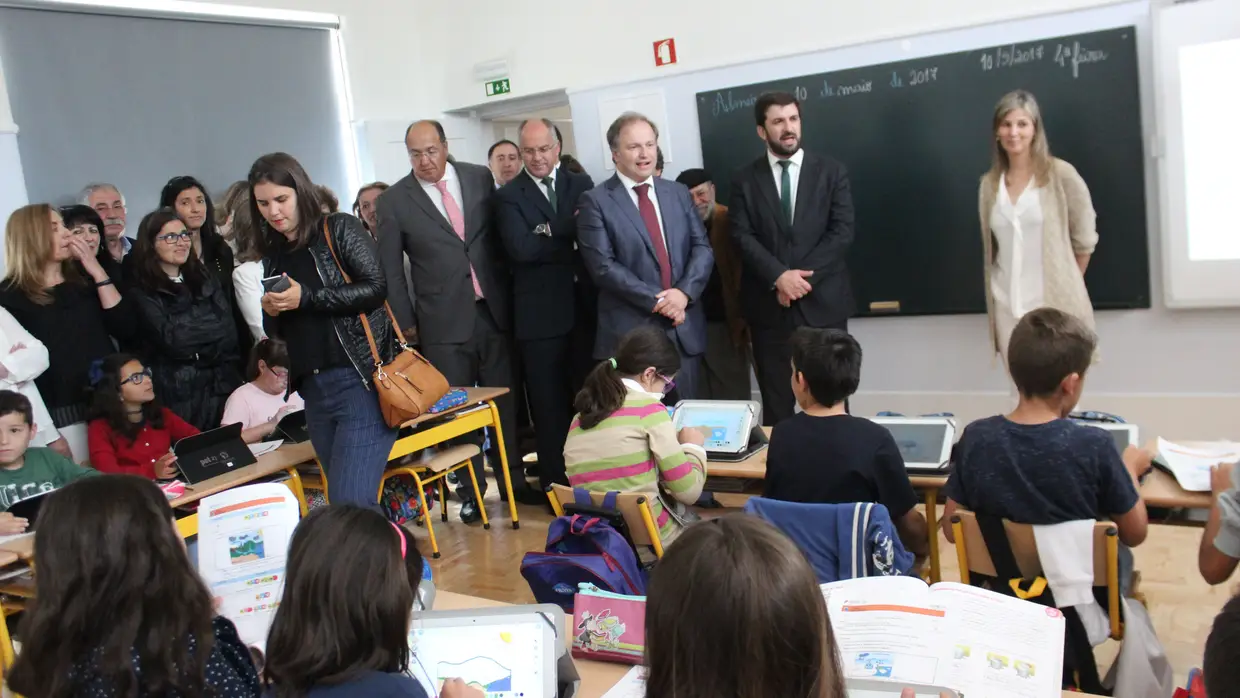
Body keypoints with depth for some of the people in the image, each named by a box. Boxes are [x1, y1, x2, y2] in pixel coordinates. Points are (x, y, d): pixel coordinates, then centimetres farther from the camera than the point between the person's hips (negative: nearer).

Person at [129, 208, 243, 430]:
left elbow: (228, 331, 2)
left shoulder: (205, 278, 11)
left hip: (223, 386, 4)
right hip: (178, 394, -4)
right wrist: (208, 330, -1)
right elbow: (171, 339, -13)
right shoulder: (142, 292, -4)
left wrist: (191, 352, -9)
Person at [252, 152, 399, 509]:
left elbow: (375, 287, -11)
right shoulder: (274, 255, 16)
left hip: (360, 380, -6)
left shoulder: (339, 229, 1)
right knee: (349, 500, 9)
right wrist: (273, 312, -2)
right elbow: (277, 331, 21)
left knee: (350, 502, -14)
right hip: (313, 391, 7)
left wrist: (305, 298, -14)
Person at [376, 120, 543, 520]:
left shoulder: (480, 178, 5)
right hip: (445, 321, -2)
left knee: (504, 401, 9)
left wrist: (511, 293, 7)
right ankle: (471, 491, 19)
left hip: (494, 310, 2)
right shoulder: (394, 201, -1)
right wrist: (406, 326, -2)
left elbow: (502, 233, 12)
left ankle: (513, 481, 24)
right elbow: (391, 272, 2)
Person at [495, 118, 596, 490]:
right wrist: (570, 230, -10)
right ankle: (556, 485, 17)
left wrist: (549, 233, -15)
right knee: (549, 405, 6)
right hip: (540, 314, -2)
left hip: (584, 306, 3)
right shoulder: (509, 196, 0)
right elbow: (521, 248, -15)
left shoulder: (581, 184, 10)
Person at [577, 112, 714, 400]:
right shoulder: (596, 201, -3)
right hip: (630, 331, -4)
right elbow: (603, 265, -11)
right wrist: (656, 300, -15)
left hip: (685, 327, 4)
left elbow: (703, 248, 6)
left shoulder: (678, 193, 12)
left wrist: (684, 292, -12)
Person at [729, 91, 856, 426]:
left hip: (823, 301, 0)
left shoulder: (831, 171, 6)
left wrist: (802, 276, -14)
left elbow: (842, 231, -4)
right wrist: (779, 277, -17)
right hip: (769, 305, 0)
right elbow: (743, 236, -4)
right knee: (776, 402, 5)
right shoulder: (745, 179, 6)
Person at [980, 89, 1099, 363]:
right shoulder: (989, 184, 8)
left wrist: (1067, 286, 11)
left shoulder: (1060, 174, -3)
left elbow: (1084, 239, 3)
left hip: (1055, 304, -3)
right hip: (1008, 308, 3)